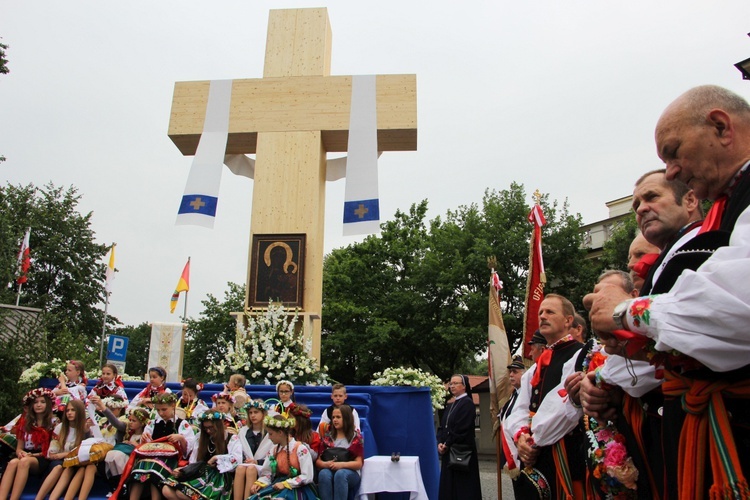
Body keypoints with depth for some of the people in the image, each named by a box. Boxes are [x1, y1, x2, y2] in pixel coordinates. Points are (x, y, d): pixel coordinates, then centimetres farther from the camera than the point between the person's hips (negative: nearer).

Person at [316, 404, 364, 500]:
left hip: (350, 474, -2)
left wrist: (342, 464, -20)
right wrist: (325, 464, -16)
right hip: (329, 471, 2)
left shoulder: (356, 437, 5)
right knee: (324, 473, -34)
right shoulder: (327, 437, 14)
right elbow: (318, 461, 9)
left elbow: (359, 463, -2)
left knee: (340, 474, -38)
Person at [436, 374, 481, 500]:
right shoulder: (452, 405, 15)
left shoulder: (467, 403, -11)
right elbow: (442, 426, 13)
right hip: (448, 451, 8)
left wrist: (447, 444, -13)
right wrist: (440, 443, -4)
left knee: (462, 487, -1)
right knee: (448, 485, 11)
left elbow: (462, 429, -19)